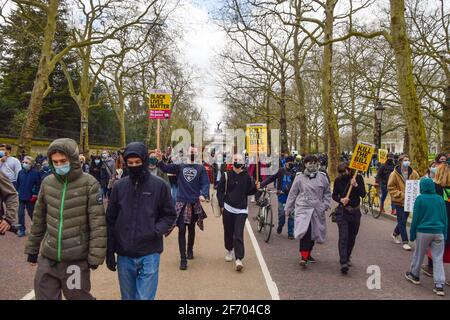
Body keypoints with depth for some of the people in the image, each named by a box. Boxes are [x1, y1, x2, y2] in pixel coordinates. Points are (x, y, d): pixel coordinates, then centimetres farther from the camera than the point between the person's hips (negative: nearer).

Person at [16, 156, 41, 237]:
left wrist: (35, 195, -12)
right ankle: (22, 230, 17)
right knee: (20, 214, 5)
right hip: (21, 197, 4)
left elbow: (38, 185, -11)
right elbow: (18, 183, 12)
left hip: (30, 198, -4)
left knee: (31, 213, 11)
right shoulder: (21, 172, 2)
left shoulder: (35, 173, -12)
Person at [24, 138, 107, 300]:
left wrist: (95, 256, -13)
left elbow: (98, 223, -12)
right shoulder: (47, 182, 3)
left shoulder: (89, 184, -11)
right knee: (44, 296, 11)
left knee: (78, 296, 9)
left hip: (76, 259, -4)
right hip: (47, 258, 4)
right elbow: (39, 219, 13)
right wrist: (32, 248, 16)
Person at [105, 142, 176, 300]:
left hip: (149, 255, -2)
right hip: (124, 255, 3)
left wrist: (157, 231, -15)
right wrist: (109, 252, 6)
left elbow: (169, 215, 3)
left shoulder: (159, 185, -5)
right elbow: (110, 221, 7)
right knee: (128, 296, 17)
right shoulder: (119, 186, 1)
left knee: (145, 297, 1)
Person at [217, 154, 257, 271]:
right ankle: (229, 250, 38)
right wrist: (222, 205, -4)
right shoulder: (226, 175, 0)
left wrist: (255, 187, -8)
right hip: (228, 208, 1)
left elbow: (249, 192, 12)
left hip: (241, 210, 0)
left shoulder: (247, 176, 4)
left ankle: (239, 259, -9)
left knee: (239, 234, -9)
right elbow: (220, 191, 3)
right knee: (228, 232, 13)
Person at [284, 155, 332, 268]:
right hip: (303, 208, -3)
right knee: (305, 231, -19)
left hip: (317, 210, 3)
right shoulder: (300, 177, 1)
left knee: (313, 233, 11)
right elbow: (292, 193, 7)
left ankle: (307, 254, 31)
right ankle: (304, 257, -15)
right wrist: (288, 208, 9)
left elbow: (327, 193, 14)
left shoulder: (322, 177, 5)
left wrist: (325, 206, 1)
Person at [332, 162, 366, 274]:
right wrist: (340, 200, -14)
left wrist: (356, 185, -23)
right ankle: (343, 263, -16)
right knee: (343, 237, -12)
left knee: (352, 237, 12)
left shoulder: (358, 178, -3)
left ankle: (347, 258, 32)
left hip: (355, 212, 2)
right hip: (342, 212, -1)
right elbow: (334, 195, 6)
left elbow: (363, 194, -8)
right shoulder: (338, 180, -2)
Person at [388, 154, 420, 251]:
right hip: (399, 201, -4)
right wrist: (401, 195, -17)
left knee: (403, 220, 17)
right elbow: (390, 187, -9)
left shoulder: (414, 173, 0)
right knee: (402, 221, -2)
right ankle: (405, 242, 6)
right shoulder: (395, 174, -10)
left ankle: (395, 234, 41)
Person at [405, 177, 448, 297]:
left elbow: (416, 218, -6)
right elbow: (445, 218, 8)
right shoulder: (440, 199, 3)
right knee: (438, 259, 5)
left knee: (419, 254, 14)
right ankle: (439, 286, 2)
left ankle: (414, 275, 32)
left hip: (423, 232, -3)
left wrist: (412, 234, 2)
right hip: (439, 232, 3)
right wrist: (445, 234, 15)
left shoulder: (420, 198, -8)